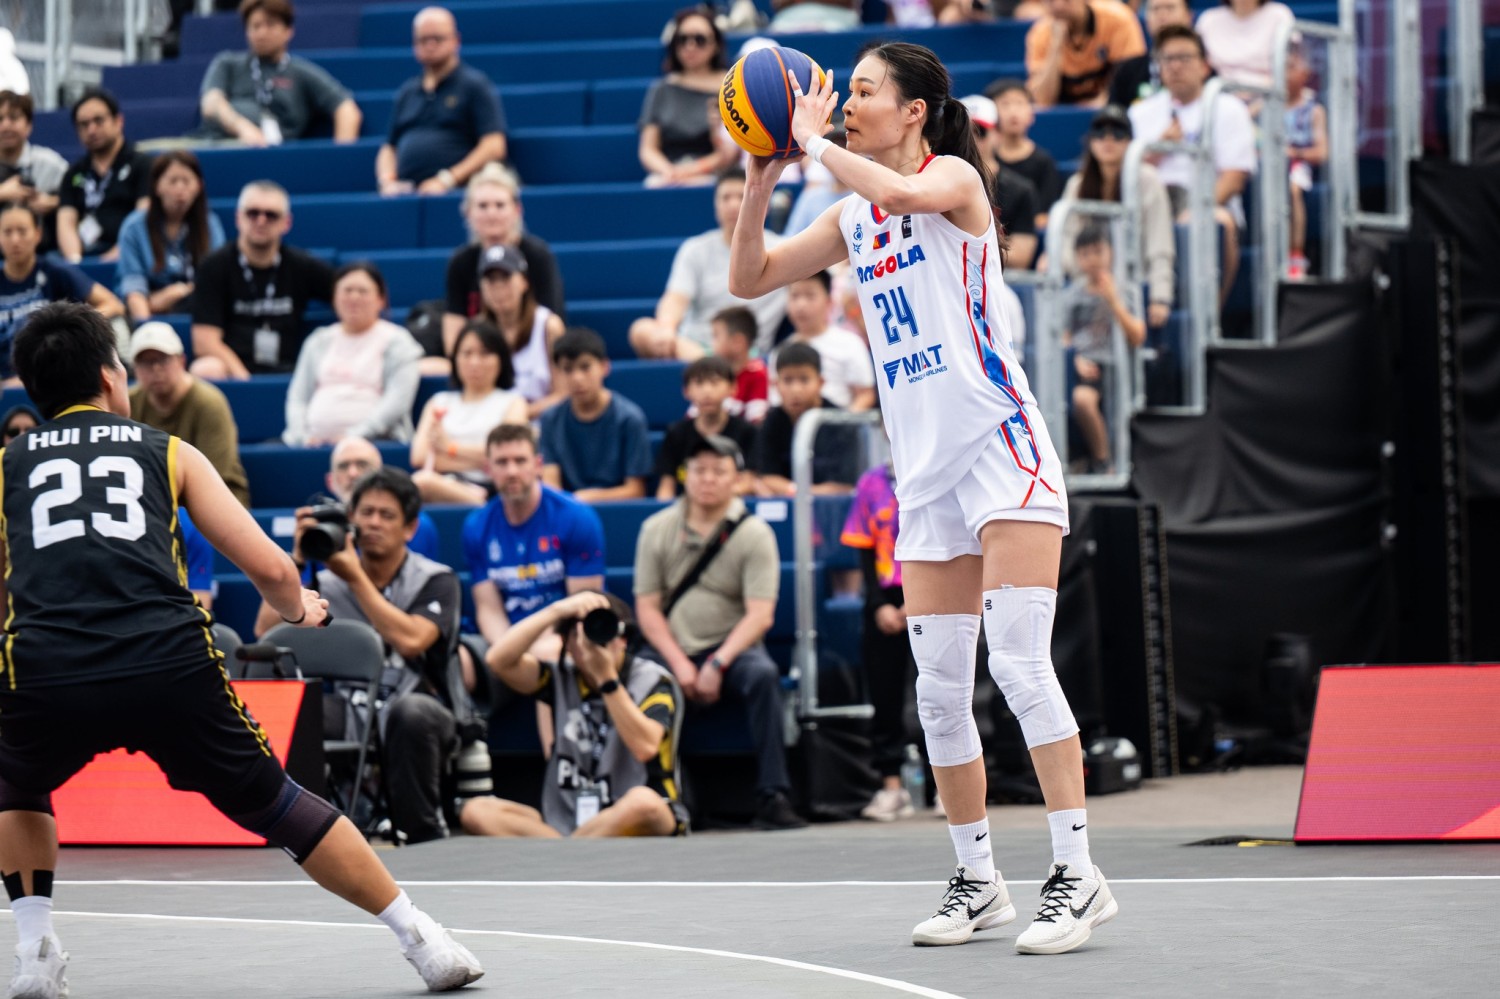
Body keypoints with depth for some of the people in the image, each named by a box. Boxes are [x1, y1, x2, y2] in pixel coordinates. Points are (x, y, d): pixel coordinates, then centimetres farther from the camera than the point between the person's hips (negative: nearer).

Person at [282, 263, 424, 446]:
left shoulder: (396, 341, 8)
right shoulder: (318, 341, 23)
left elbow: (397, 401, -4)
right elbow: (298, 397, 18)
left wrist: (354, 436, -15)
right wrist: (301, 435, -3)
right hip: (316, 442, 5)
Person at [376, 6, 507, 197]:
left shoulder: (475, 85, 7)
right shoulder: (407, 93, 25)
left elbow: (494, 147, -3)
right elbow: (389, 149, 26)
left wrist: (447, 180, -12)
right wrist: (387, 181, 4)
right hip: (406, 192, 4)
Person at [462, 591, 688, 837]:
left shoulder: (651, 681, -2)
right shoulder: (561, 678, 8)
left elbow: (645, 747, -19)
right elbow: (498, 660, -8)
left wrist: (606, 677, -21)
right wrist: (556, 611, -15)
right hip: (566, 824, 4)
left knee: (642, 800, -40)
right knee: (476, 812, -17)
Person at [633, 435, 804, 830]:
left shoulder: (754, 534, -1)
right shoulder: (657, 529, 6)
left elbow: (760, 615, -8)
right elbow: (647, 608, 4)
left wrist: (717, 665, -20)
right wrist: (680, 665, -10)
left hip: (732, 649, -1)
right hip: (673, 651, 1)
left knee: (762, 674, -35)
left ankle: (772, 797, -33)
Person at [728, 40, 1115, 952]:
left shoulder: (954, 178, -5)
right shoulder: (854, 219, 15)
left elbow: (899, 192, -28)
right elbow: (750, 279, 17)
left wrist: (813, 140, -15)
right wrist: (762, 182, 3)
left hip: (1003, 447, -7)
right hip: (926, 472, 7)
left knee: (1020, 661, -16)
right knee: (939, 687, 4)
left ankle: (1078, 875, -16)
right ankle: (977, 879, 13)